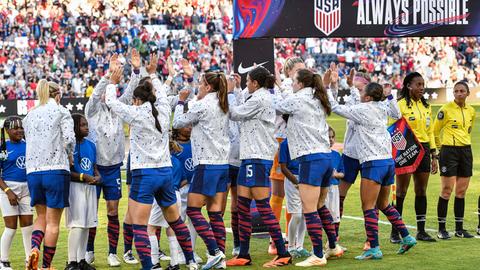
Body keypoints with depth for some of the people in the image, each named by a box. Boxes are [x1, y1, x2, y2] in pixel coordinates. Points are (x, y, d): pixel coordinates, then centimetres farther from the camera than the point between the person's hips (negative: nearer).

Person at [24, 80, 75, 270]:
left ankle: (34, 248, -9)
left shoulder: (29, 116, 15)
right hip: (56, 170, -4)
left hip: (32, 171, 4)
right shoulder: (61, 112, 0)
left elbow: (29, 141, 16)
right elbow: (69, 139, -11)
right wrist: (69, 155, 7)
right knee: (53, 222, 3)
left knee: (41, 217, 18)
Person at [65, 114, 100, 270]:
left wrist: (97, 176, -2)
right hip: (75, 186, -7)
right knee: (77, 224, -12)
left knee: (87, 224, 9)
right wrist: (83, 176, -18)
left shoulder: (91, 145, 12)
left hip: (90, 187, 7)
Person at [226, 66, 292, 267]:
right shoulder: (261, 98, 17)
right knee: (242, 205, 10)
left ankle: (283, 254, -9)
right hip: (251, 157, 10)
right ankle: (244, 255, 15)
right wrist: (234, 96, 16)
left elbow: (235, 113, -6)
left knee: (263, 206, -10)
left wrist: (230, 97, 10)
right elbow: (237, 115, 18)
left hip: (258, 158, -10)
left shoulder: (259, 99, -12)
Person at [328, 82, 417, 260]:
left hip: (373, 163, -8)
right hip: (388, 161, 8)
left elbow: (335, 107, -4)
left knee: (368, 207, -7)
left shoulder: (362, 110, -8)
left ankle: (374, 249, -12)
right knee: (383, 204, 21)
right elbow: (397, 114, 32)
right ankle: (406, 237, 20)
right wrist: (388, 95, 26)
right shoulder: (382, 108, 11)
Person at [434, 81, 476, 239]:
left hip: (466, 151, 6)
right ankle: (441, 229, -2)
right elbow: (435, 130, 0)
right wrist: (440, 147, 5)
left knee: (461, 191, 7)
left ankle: (459, 229, 12)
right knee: (447, 190, -6)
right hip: (449, 151, -5)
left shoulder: (471, 111, 9)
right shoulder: (446, 109, -8)